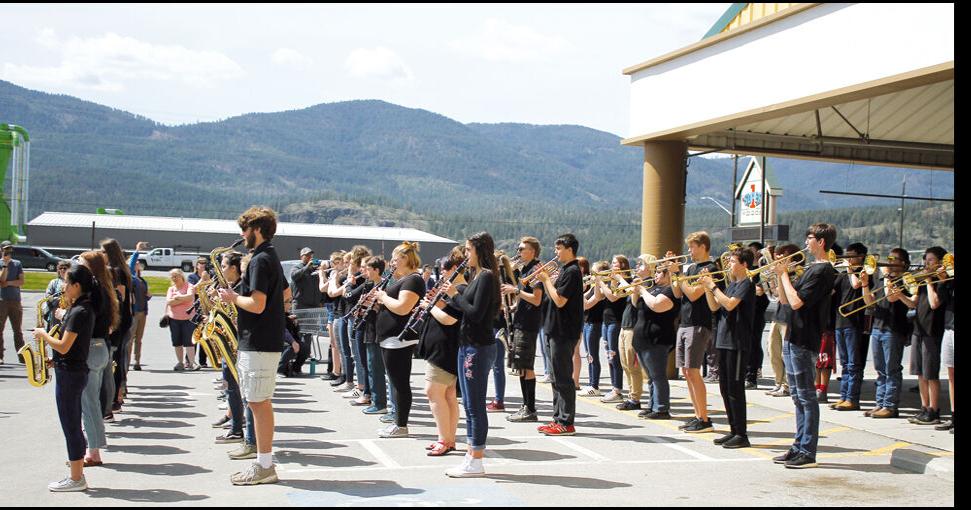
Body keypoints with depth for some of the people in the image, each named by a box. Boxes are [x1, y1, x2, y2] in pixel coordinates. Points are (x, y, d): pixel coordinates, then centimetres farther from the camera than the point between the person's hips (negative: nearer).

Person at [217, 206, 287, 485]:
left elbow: (257, 304, -24)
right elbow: (285, 293, 27)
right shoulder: (272, 257, 16)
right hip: (268, 339, 10)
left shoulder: (260, 260, -15)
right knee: (260, 403, 13)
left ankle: (264, 467, -1)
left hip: (259, 343, -10)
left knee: (259, 403, -6)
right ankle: (264, 463, 18)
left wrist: (233, 297, -7)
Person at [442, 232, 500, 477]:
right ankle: (472, 454, 20)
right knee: (469, 404, 13)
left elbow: (476, 313, -22)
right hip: (468, 345, 10)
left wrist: (455, 295, -13)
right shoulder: (477, 276, 15)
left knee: (475, 405, -5)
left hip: (479, 347, -10)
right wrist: (452, 296, 4)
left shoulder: (486, 277, -14)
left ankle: (476, 462, 1)